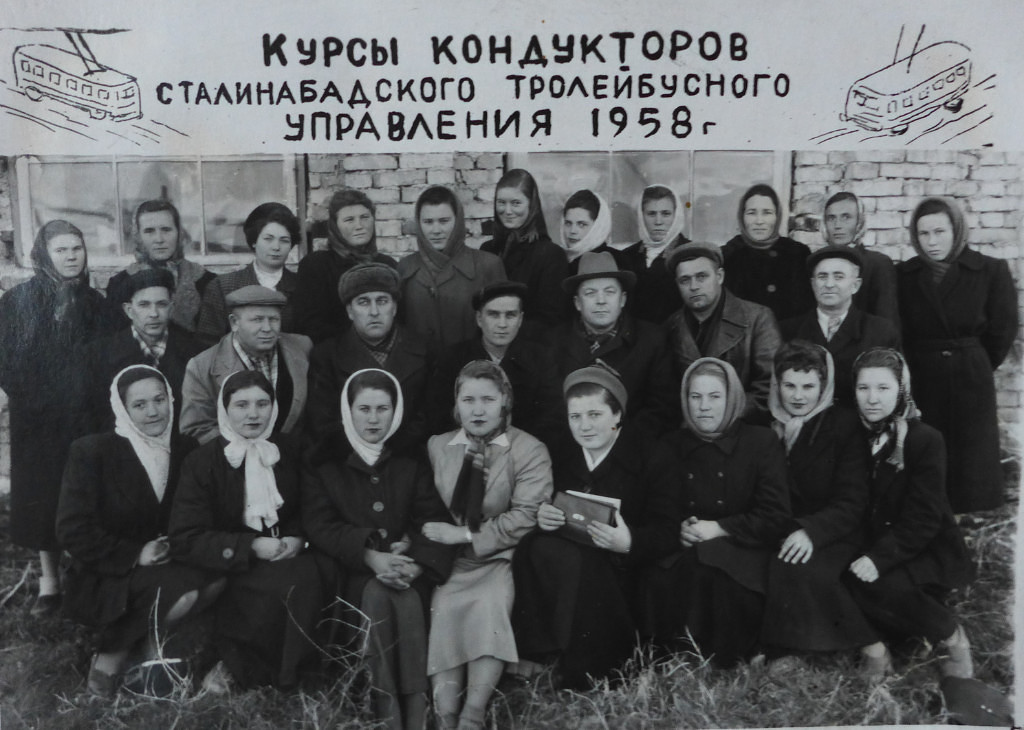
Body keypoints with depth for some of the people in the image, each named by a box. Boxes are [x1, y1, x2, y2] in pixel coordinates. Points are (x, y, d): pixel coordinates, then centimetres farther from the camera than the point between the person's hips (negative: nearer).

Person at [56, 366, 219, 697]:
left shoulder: (186, 449, 1)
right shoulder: (91, 451, -11)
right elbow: (73, 530, -13)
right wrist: (134, 555, -20)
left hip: (168, 565, 5)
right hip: (104, 579, -5)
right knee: (181, 590, -32)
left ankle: (153, 640, -5)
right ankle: (111, 654, -8)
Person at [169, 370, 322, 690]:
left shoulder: (289, 455, 10)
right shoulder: (201, 462, -1)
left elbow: (307, 513, 18)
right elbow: (185, 540, -7)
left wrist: (298, 540, -6)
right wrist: (251, 547, -17)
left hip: (286, 556, 4)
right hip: (229, 572, -4)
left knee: (310, 578, -29)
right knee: (283, 587, -33)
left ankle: (239, 667, -10)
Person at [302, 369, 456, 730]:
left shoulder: (412, 459, 10)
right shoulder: (323, 460, 6)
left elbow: (435, 521, 2)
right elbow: (319, 525, -4)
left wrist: (414, 564, -18)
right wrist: (371, 557, -19)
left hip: (406, 567, 1)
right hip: (352, 570, -1)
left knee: (408, 600, -29)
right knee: (376, 597, -30)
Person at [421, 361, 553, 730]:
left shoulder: (530, 451, 2)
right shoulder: (436, 446, 16)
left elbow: (527, 517, -9)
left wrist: (466, 534, -14)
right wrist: (432, 536, -8)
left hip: (502, 559, -3)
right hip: (450, 561, 3)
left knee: (490, 603, -31)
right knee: (444, 608, -26)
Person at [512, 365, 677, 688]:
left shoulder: (651, 458, -1)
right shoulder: (561, 459, 15)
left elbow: (666, 533, -8)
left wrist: (629, 543, -29)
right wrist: (541, 517, -11)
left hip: (621, 574, -4)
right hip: (569, 569, 5)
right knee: (535, 548, -28)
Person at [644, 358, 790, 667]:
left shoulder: (762, 442, 4)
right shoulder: (672, 445, 13)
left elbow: (775, 518, -3)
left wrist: (719, 528, -13)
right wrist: (680, 529, -9)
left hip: (742, 550, -2)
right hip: (683, 548, 3)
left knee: (704, 566, -37)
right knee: (658, 576, -32)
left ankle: (719, 661, -18)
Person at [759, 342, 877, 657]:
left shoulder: (845, 427, 0)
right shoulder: (765, 427, 9)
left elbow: (851, 503, -7)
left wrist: (811, 531, -24)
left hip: (831, 536, -3)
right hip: (777, 533, 3)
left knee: (796, 569, -33)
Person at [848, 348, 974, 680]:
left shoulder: (925, 439, -11)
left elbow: (922, 519, -17)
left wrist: (879, 558, -30)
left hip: (928, 552, -4)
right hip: (873, 548, 4)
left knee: (882, 584, -33)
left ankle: (952, 637, -6)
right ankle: (871, 645, -6)